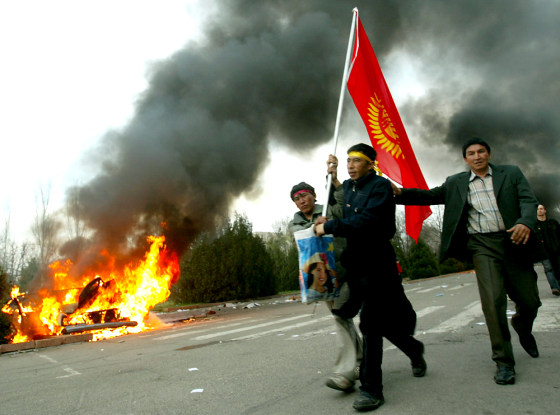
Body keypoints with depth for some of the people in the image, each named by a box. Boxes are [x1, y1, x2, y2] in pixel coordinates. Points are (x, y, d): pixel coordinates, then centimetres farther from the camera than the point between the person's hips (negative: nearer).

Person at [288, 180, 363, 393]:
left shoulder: (331, 210, 4)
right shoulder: (294, 223, 14)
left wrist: (335, 181, -19)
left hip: (343, 271, -4)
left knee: (342, 316, -14)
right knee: (342, 318, 11)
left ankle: (344, 373, -13)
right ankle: (360, 361, 27)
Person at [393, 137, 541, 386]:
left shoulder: (511, 174, 10)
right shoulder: (456, 183, 12)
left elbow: (529, 200, -1)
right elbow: (431, 196, 8)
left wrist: (525, 222, -23)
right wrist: (400, 193, -8)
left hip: (514, 242, 1)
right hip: (482, 246, -1)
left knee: (530, 302, 9)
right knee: (493, 300, -15)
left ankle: (523, 331, 44)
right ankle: (503, 361, -2)